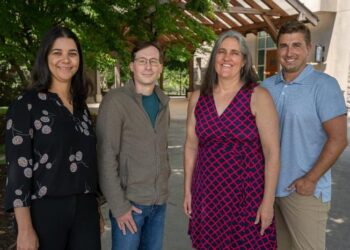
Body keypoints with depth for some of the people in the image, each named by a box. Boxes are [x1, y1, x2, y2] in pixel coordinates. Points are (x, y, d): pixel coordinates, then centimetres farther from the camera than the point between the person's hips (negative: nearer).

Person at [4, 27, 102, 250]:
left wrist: (97, 210, 15)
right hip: (45, 210, -5)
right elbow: (18, 166, -11)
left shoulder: (81, 106, 10)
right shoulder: (26, 104, -6)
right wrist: (25, 228, -15)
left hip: (85, 209, 5)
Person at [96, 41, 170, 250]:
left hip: (160, 202, 6)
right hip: (130, 202, -5)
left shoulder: (163, 102, 8)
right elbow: (106, 157, -14)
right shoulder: (115, 101, -12)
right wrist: (118, 205, -15)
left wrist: (163, 186, 11)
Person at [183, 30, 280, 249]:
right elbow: (191, 146, 8)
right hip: (207, 194, 3)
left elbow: (272, 152, -10)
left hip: (247, 194, -3)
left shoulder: (258, 97, -9)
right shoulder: (198, 98, 2)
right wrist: (187, 190, 8)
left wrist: (268, 201, -11)